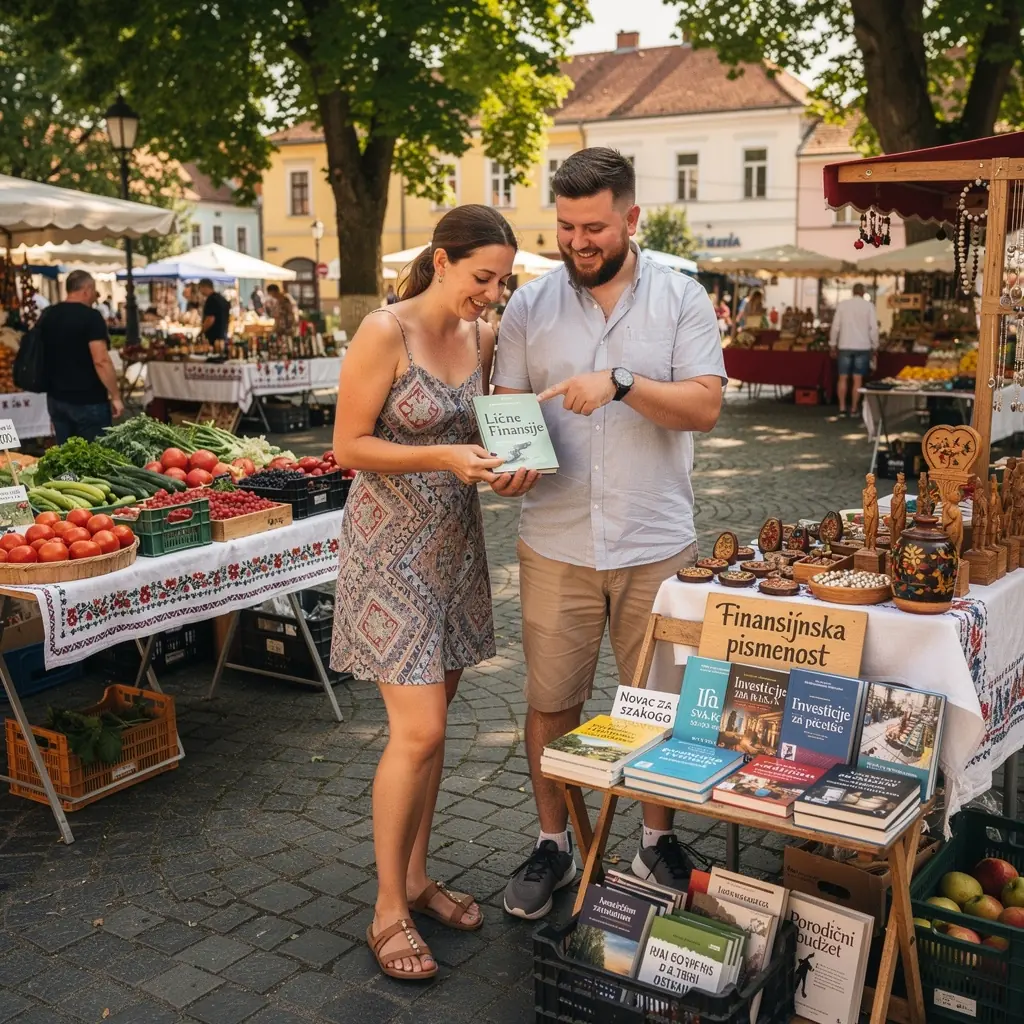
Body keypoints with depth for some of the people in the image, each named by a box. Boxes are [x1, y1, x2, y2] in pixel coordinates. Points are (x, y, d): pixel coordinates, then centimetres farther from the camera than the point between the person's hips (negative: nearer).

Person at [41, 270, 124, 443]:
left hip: (56, 399, 7)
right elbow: (101, 361, -22)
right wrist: (116, 396, -15)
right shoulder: (91, 316, -14)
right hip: (88, 401, -7)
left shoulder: (47, 316, 8)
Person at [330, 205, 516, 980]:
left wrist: (501, 456, -5)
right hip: (393, 545, -7)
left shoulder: (482, 338, 5)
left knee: (432, 724, 13)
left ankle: (417, 878, 29)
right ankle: (388, 911, 10)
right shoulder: (385, 333, -15)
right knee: (418, 732, -7)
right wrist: (444, 458, -24)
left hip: (456, 542, 7)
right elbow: (349, 446, -14)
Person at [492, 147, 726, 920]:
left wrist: (621, 384, -21)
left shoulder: (682, 299, 1)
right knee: (550, 701, 8)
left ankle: (660, 839, 32)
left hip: (658, 544, -1)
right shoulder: (530, 305, 6)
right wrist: (510, 461, -15)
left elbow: (706, 405, -8)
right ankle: (554, 845, 28)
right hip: (557, 544, 1)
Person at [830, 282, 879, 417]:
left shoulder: (842, 304, 1)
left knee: (843, 378, 6)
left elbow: (835, 326, 1)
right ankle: (854, 409, 4)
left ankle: (842, 409, 4)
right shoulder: (868, 306, -2)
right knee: (857, 379, 3)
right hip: (862, 347, -1)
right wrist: (874, 346, 7)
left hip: (845, 346, 1)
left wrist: (833, 345, 9)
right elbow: (873, 328, -3)